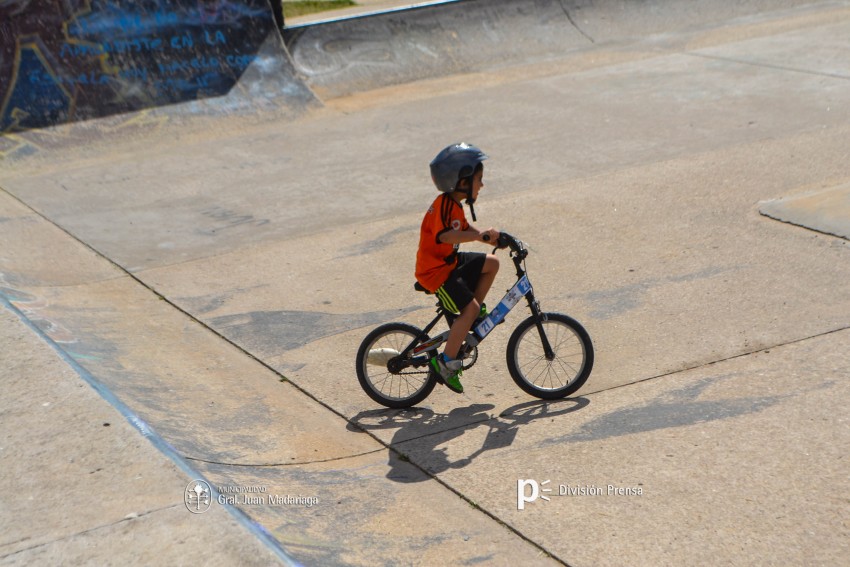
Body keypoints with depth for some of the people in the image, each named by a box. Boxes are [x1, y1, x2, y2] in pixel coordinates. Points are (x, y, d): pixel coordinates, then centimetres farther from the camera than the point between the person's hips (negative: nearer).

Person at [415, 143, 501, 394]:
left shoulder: (454, 204, 10)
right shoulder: (444, 204, -23)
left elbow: (465, 229, 22)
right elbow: (444, 235, -39)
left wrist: (493, 238, 11)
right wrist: (482, 235, -43)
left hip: (449, 262, 10)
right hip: (435, 271, -10)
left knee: (491, 263, 6)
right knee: (469, 308, -17)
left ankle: (476, 310, 16)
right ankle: (446, 361, -11)